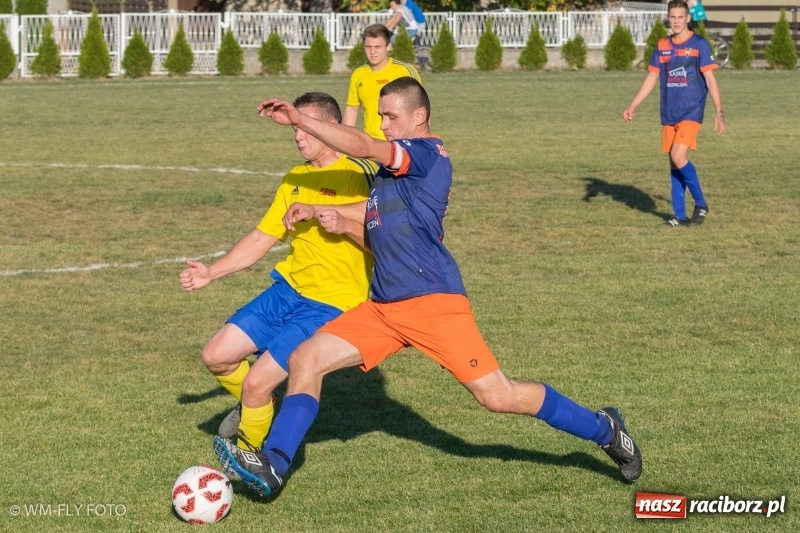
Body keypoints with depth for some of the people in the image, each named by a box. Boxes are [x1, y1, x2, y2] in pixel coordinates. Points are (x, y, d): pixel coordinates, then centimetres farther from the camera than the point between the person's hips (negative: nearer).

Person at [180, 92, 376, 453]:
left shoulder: (360, 175, -11)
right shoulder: (295, 179, 12)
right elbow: (261, 238, 16)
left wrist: (345, 225, -31)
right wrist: (211, 273, 8)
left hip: (331, 305, -7)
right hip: (287, 290, 8)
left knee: (256, 384, -13)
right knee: (216, 356, 2)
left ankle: (249, 454, 14)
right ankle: (255, 408, 31)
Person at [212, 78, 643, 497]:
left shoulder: (427, 153, -9)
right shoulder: (395, 168, 18)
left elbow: (361, 147, -21)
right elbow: (375, 212, 33)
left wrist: (299, 120, -20)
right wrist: (316, 210, 22)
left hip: (431, 301, -9)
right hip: (383, 306, 9)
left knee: (496, 396, -9)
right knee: (305, 360, -5)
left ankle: (604, 430, 8)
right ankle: (272, 466, -9)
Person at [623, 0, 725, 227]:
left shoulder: (699, 45, -5)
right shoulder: (662, 46, 9)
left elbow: (710, 79, -7)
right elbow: (652, 77, 14)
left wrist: (718, 112, -13)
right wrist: (633, 106, 8)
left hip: (691, 112, -5)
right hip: (668, 114, 5)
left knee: (678, 157, -20)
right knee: (673, 164, 6)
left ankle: (701, 204, -4)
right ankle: (680, 216, 13)